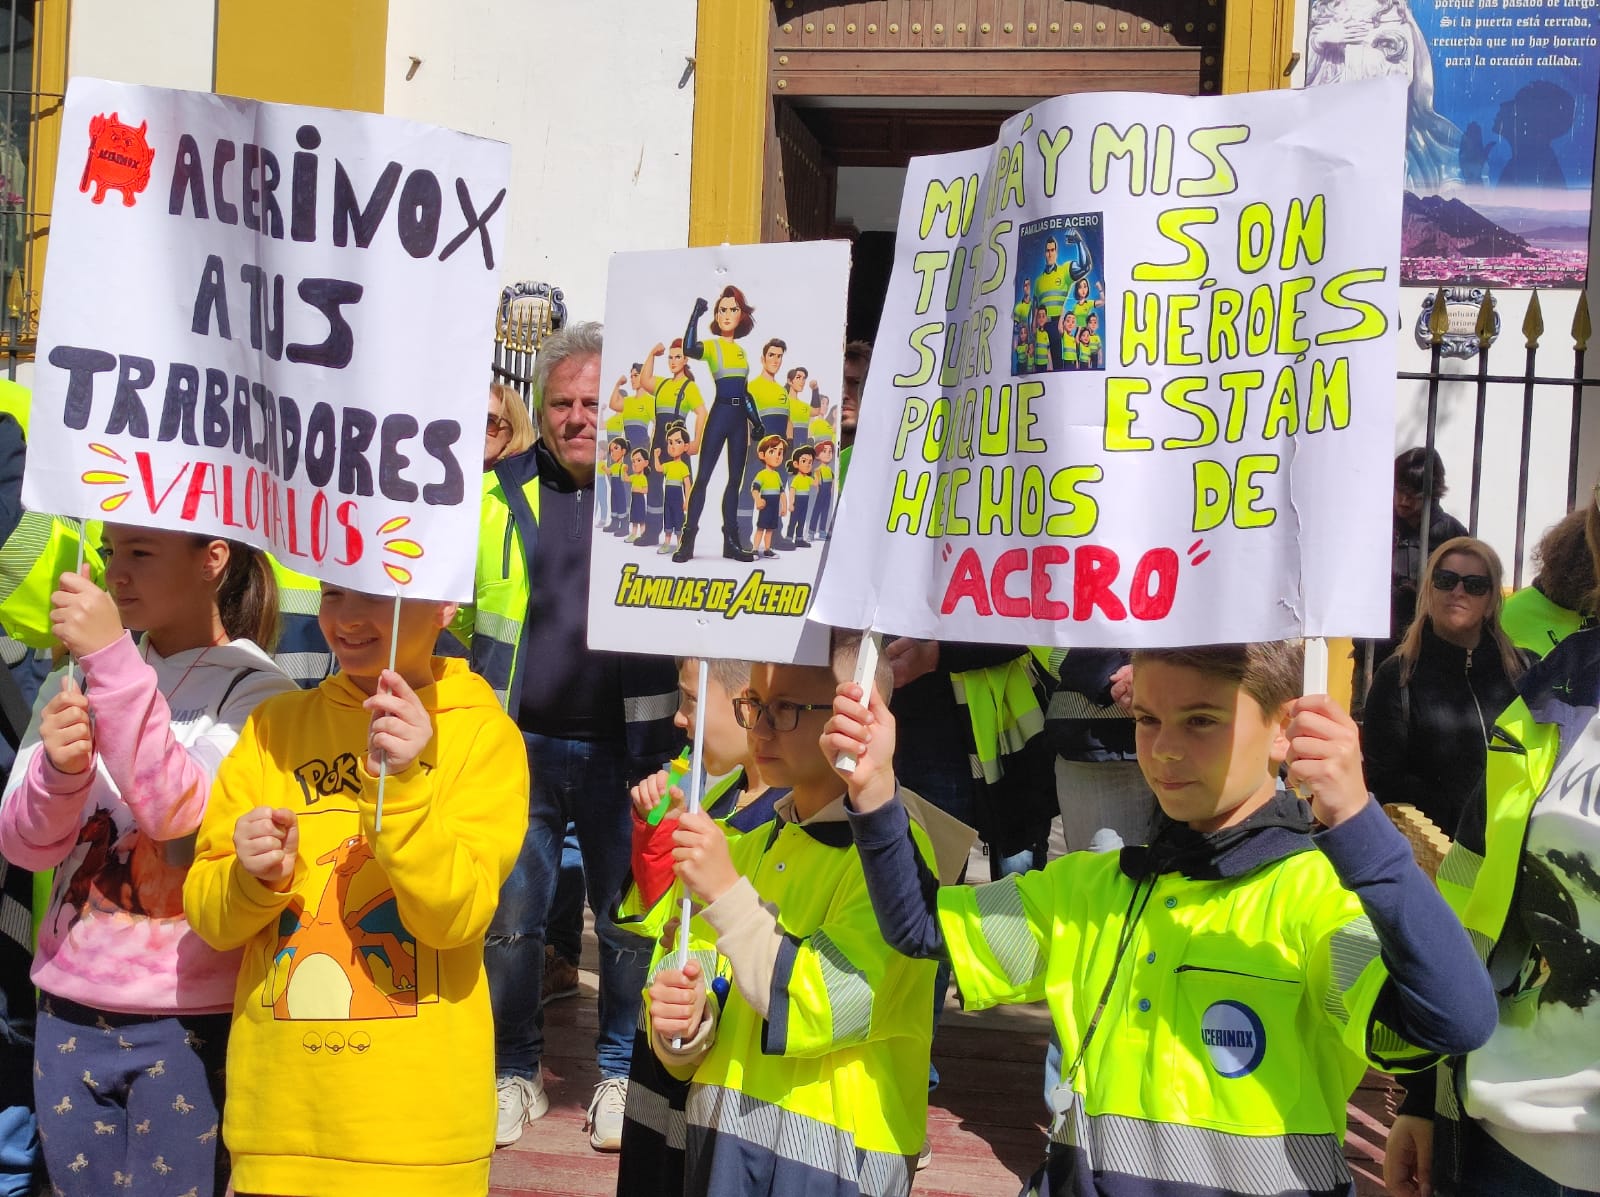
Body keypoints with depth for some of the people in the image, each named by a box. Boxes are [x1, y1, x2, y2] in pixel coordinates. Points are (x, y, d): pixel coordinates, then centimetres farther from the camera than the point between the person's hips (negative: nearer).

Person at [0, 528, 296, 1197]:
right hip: (69, 1009, 5)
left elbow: (177, 809, -22)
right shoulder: (75, 681, 8)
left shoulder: (254, 688, -7)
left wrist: (114, 659, -26)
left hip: (188, 1018, -5)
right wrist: (57, 769, -20)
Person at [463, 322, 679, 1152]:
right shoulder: (499, 494, 5)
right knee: (508, 916, 8)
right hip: (518, 745, 1)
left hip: (624, 749, -1)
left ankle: (623, 1072, 24)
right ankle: (515, 1071, 24)